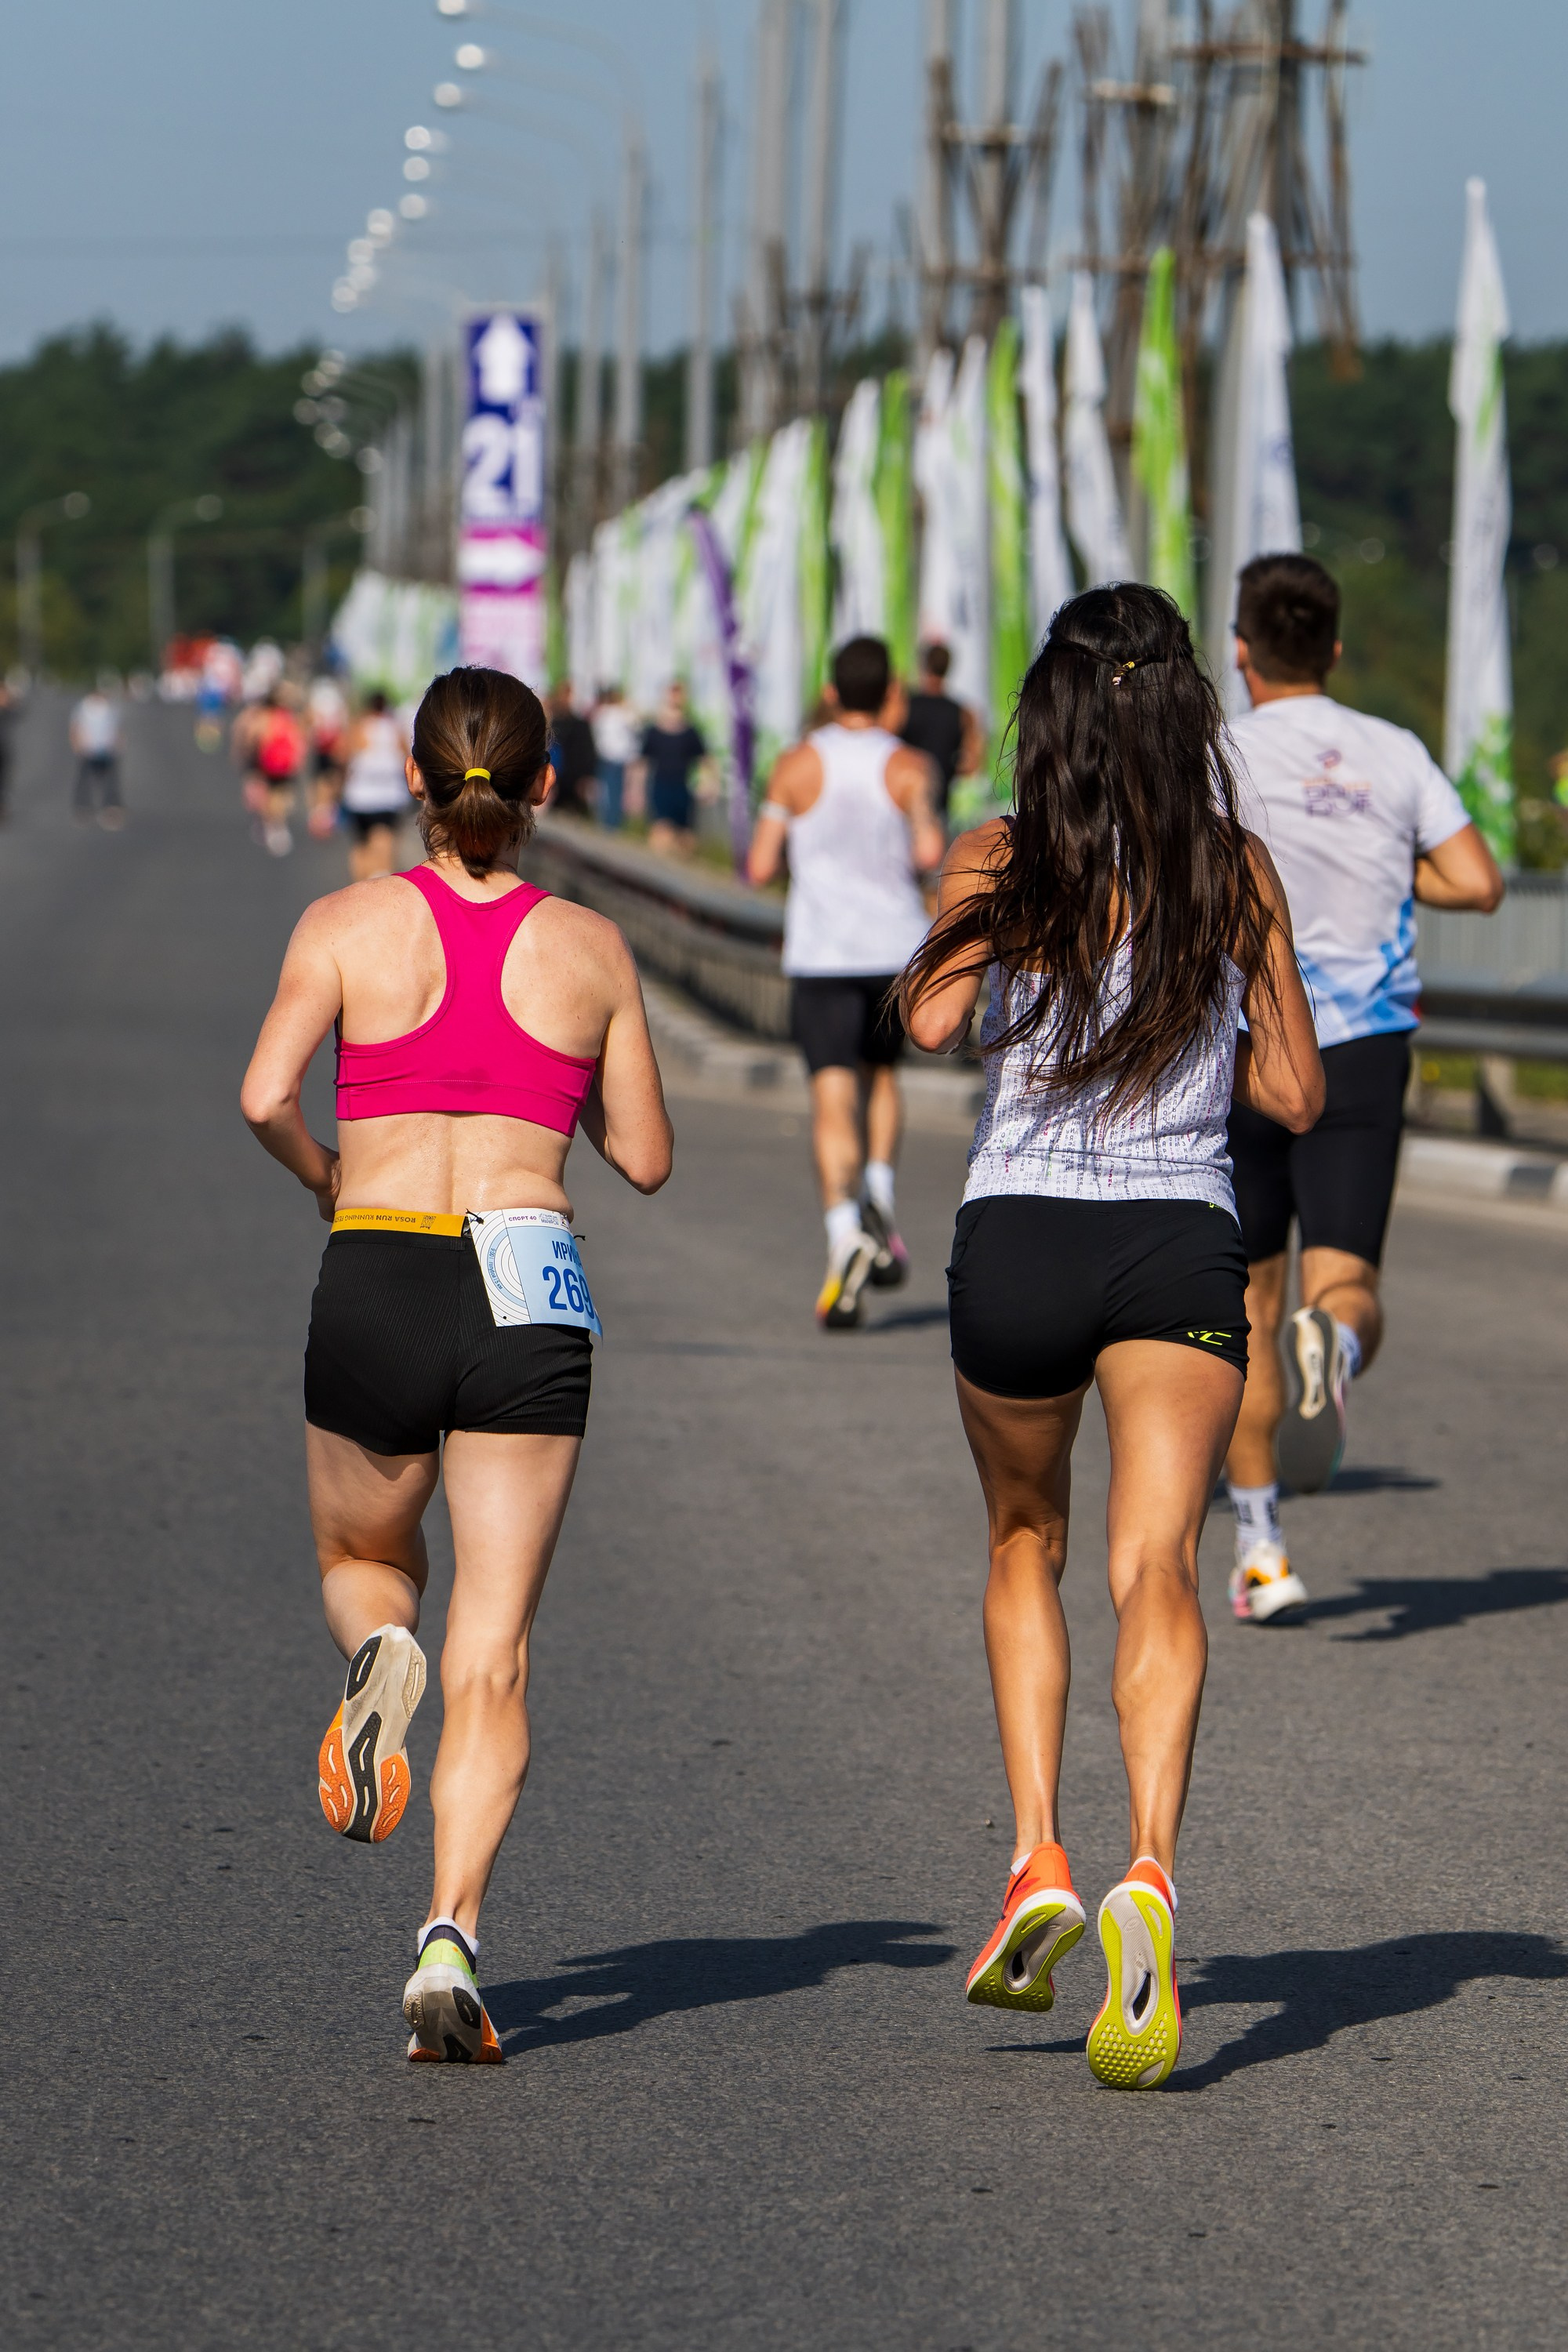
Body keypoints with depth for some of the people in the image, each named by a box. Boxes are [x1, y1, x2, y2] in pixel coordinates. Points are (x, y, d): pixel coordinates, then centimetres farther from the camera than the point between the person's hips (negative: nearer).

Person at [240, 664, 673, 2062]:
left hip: (378, 1275, 0)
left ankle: (380, 1653, -9)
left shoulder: (350, 924, 2)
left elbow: (266, 1096, -10)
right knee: (494, 1657, 1)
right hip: (531, 1285, 0)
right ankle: (451, 1935, -16)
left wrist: (324, 1175, 10)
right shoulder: (593, 950, 6)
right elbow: (644, 1156, 10)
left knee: (362, 1565, 27)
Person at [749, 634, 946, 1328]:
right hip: (896, 945, 1)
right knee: (881, 1071, 25)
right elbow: (929, 853, -16)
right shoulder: (909, 766, -1)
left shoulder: (797, 766, 1)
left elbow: (759, 867, 0)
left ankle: (845, 1227, -28)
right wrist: (916, 858, 7)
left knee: (833, 1098, -8)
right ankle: (879, 1195, 6)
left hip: (820, 952, -1)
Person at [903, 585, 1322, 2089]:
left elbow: (932, 1018, -17)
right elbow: (1295, 1094, 9)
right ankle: (1150, 1876, -34)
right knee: (1155, 1570, -11)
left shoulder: (998, 862, 0)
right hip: (1183, 1239, 0)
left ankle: (1037, 1859, 10)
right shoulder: (1239, 870, 5)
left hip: (1018, 1238, 0)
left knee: (1025, 1547, 23)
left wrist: (943, 946, 5)